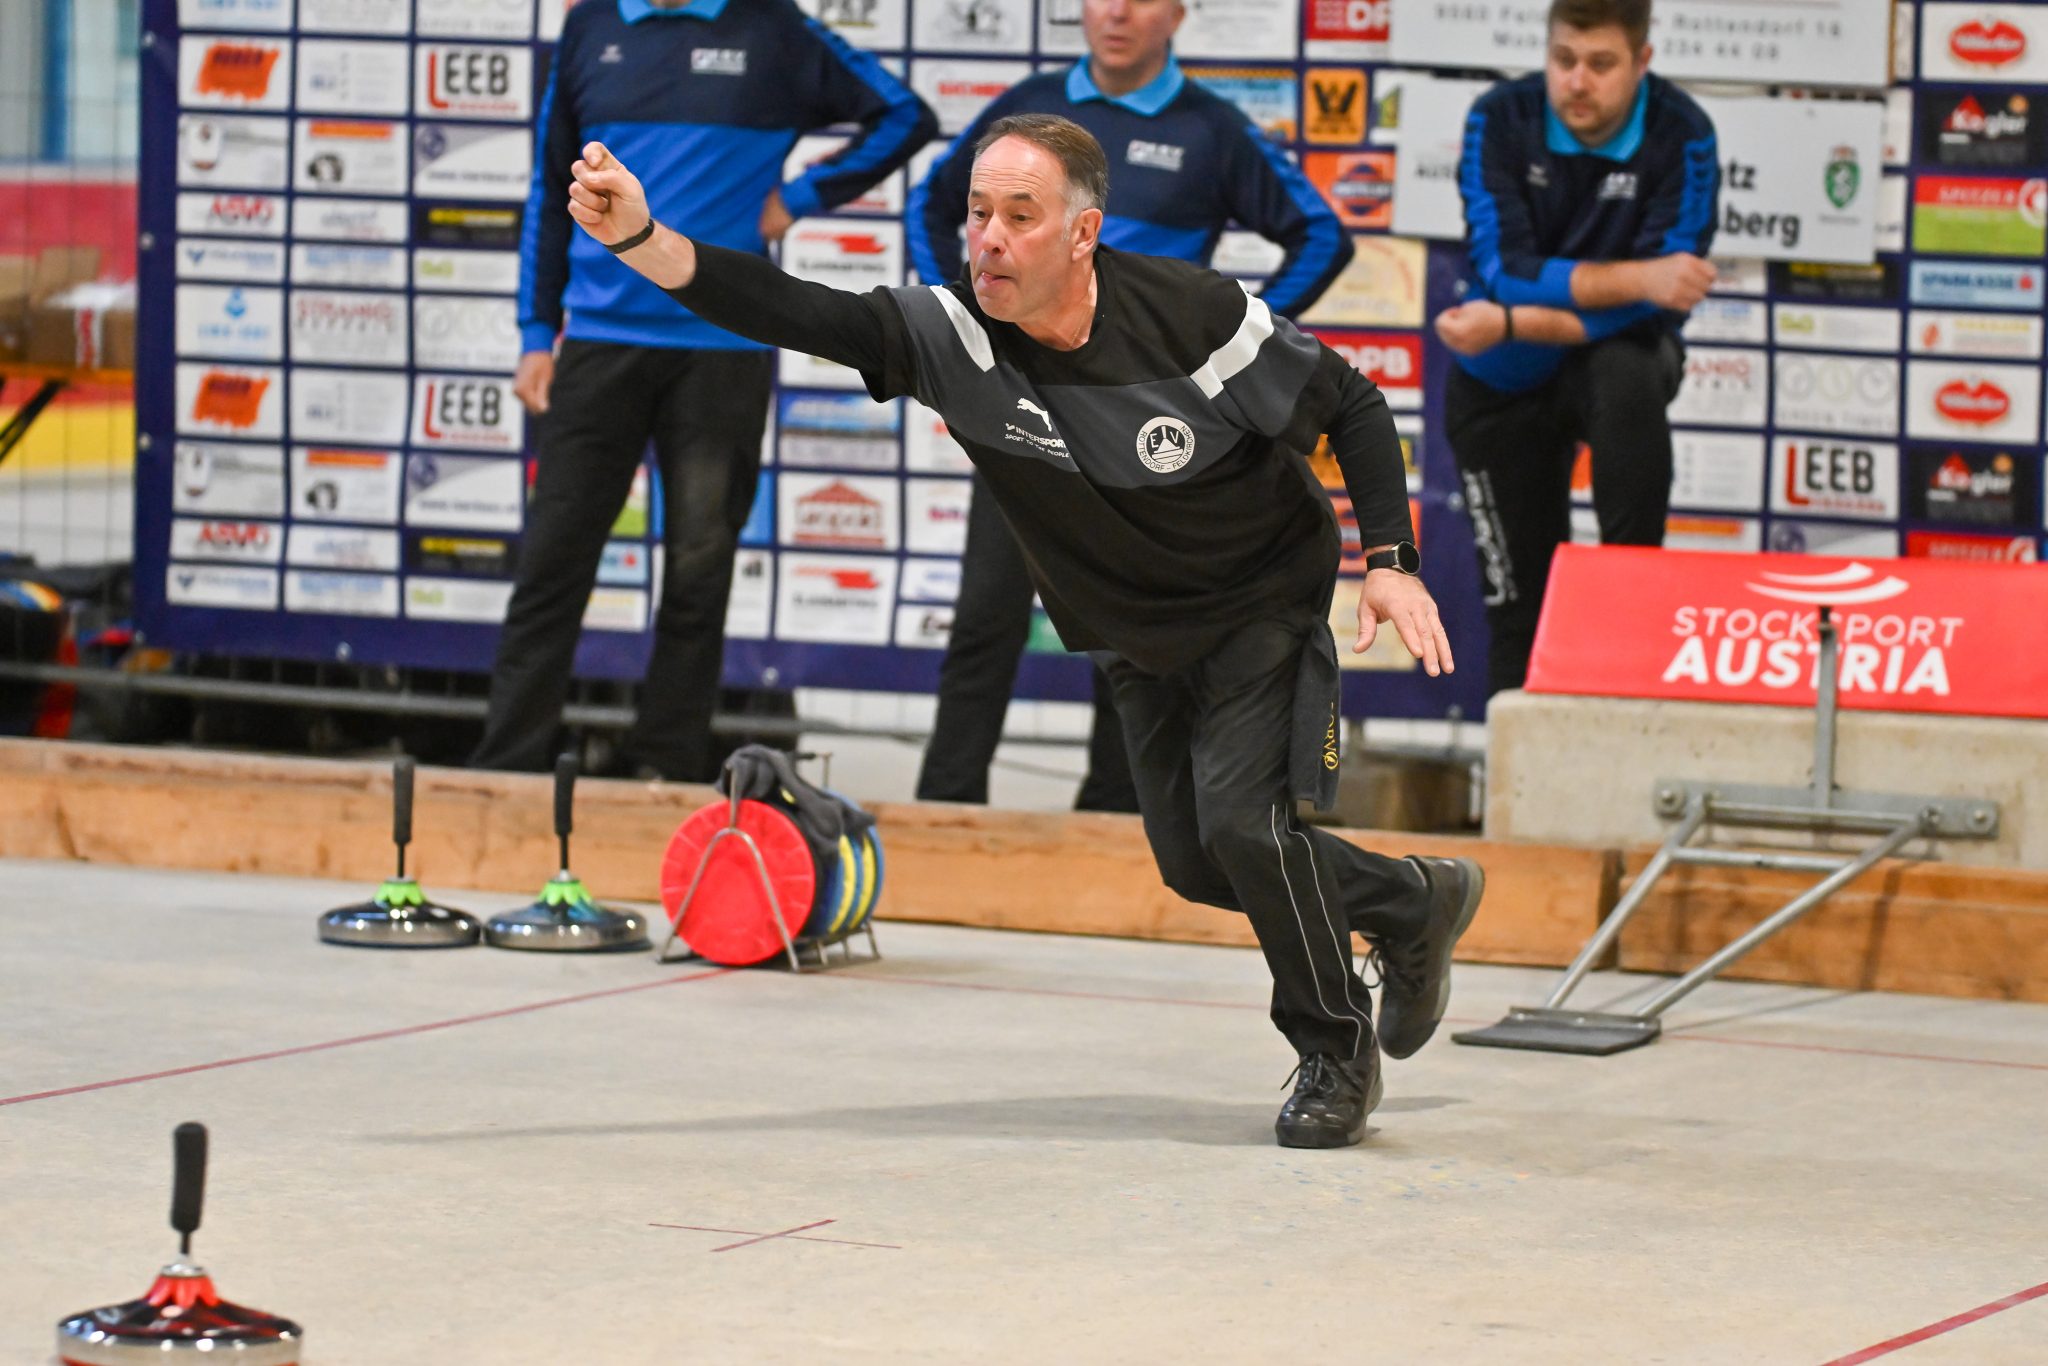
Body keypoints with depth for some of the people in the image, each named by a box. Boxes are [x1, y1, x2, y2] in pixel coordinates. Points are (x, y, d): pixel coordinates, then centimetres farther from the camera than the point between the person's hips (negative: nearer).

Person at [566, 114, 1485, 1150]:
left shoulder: (1194, 316, -27)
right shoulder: (952, 334, -22)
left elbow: (1351, 405, -12)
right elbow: (796, 314, -36)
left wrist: (1390, 562, -19)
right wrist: (640, 238, -50)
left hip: (1263, 605, -5)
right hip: (1136, 636, 5)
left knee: (1241, 818, -20)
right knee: (1193, 863, 9)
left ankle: (1337, 1053, 5)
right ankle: (1411, 904, 38)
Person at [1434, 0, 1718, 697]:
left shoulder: (1680, 137, -20)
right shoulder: (1500, 121, -17)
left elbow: (1660, 306, -25)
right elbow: (1503, 268, -26)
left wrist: (1511, 326, -29)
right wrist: (1636, 278, -37)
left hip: (1615, 356, -2)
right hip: (1502, 386, 2)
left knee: (1629, 374, -38)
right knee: (1518, 603, 4)